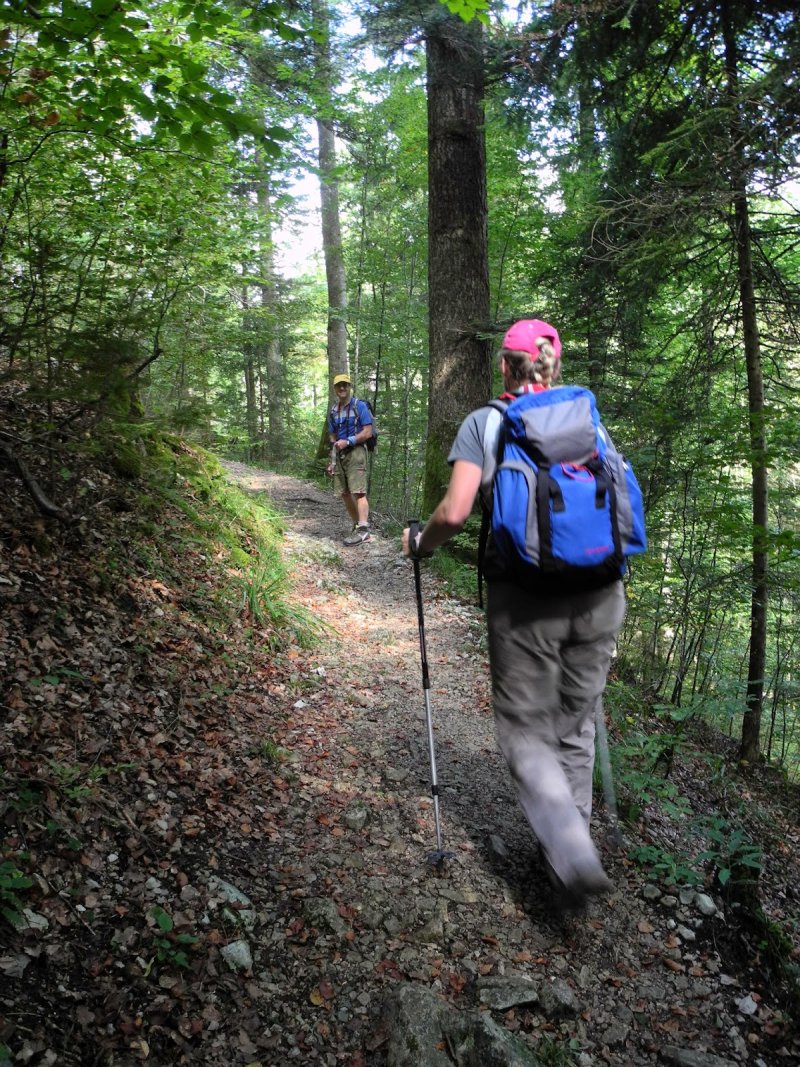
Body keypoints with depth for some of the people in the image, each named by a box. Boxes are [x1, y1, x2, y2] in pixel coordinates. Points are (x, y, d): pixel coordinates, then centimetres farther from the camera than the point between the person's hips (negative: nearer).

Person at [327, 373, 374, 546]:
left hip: (355, 452, -7)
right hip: (339, 455, 7)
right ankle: (357, 525, 17)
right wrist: (332, 461, 13)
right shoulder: (333, 411, 16)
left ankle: (363, 529, -19)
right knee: (344, 493, 6)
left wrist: (348, 441, -17)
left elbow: (367, 432, -8)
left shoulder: (360, 406, -2)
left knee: (358, 491, -14)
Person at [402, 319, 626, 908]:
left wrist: (421, 542, 9)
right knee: (576, 728, 19)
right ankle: (568, 853, 31)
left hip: (525, 601, -3)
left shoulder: (484, 422, -1)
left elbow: (455, 512, -11)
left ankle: (575, 856, -5)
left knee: (527, 732, 11)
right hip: (599, 595, 4)